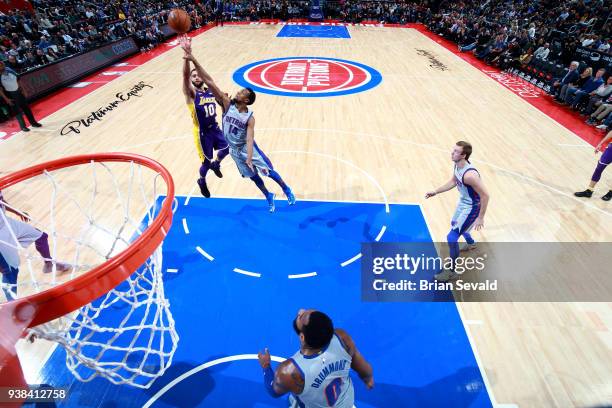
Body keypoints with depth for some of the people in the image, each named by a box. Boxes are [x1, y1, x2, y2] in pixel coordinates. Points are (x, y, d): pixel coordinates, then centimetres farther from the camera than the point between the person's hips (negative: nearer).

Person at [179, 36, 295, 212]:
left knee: (268, 171, 8)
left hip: (247, 148, -3)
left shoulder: (250, 118, -22)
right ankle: (269, 197, 38)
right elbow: (209, 81, -24)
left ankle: (287, 190, 32)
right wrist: (193, 59, -31)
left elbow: (249, 139, -31)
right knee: (253, 176, 16)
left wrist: (249, 158, -46)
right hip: (234, 150, 3)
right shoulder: (227, 103, -16)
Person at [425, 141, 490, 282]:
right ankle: (471, 244, 65)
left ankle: (451, 271, 8)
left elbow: (485, 196, -29)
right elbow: (453, 182, 11)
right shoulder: (457, 165, -8)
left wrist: (480, 218, -23)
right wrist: (435, 192, 8)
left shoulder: (469, 174, -36)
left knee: (452, 238, -10)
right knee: (455, 224, 33)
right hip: (463, 202, 10)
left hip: (471, 208, -10)